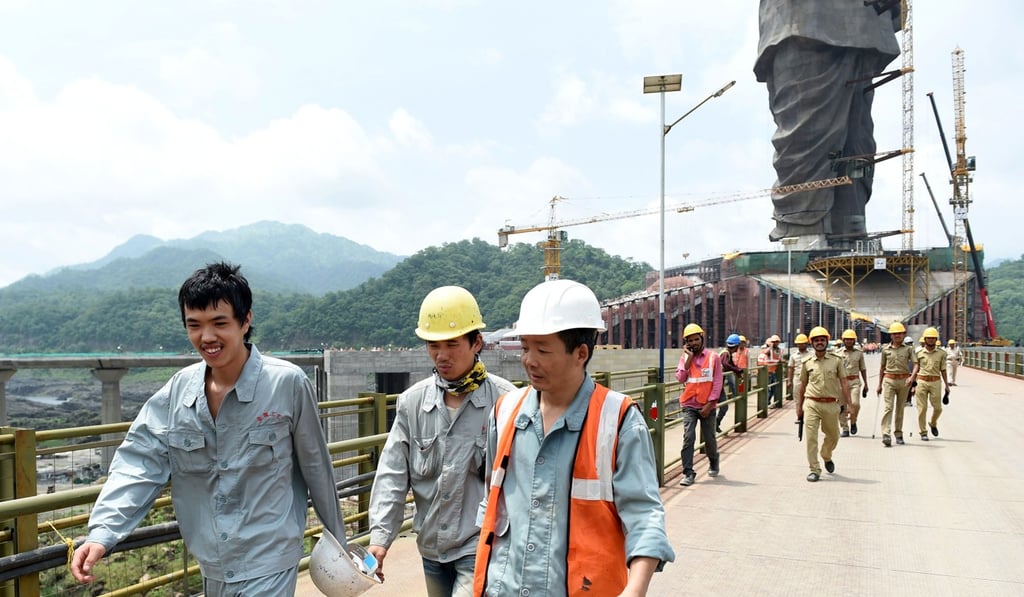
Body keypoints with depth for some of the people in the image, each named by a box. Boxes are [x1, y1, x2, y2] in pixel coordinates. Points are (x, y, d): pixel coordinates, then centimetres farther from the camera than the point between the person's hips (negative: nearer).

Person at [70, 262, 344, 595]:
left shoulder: (287, 383, -15)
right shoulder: (178, 390, -2)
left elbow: (316, 468, -5)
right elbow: (140, 463, -5)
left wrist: (337, 540, 5)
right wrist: (101, 534, -21)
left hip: (267, 567, -4)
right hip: (211, 567, 5)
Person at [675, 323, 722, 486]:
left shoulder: (713, 357, -3)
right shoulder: (685, 357, 4)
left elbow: (717, 382, -5)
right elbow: (680, 378, -6)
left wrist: (710, 403, -10)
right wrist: (689, 359, -11)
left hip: (707, 405, -1)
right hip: (689, 405, 1)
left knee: (709, 438, 11)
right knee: (688, 438, -11)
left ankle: (713, 462, 41)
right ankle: (688, 473, -8)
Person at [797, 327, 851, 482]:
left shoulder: (836, 360, 2)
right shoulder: (807, 362, 4)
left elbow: (844, 382, 1)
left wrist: (848, 404, -5)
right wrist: (799, 407, 14)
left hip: (831, 404, 1)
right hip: (811, 404, 0)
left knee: (833, 436, 16)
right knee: (811, 437, -6)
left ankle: (826, 457, 45)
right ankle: (814, 470, 3)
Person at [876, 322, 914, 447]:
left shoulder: (908, 348, 2)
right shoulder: (886, 349, 6)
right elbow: (882, 367, 14)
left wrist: (912, 377, -25)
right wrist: (879, 384, 14)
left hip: (904, 381, 0)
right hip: (889, 380, 0)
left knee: (900, 408, 10)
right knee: (888, 407, -11)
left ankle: (898, 434, 22)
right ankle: (886, 435, -19)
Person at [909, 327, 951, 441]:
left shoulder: (941, 353, 5)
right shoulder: (918, 352, 4)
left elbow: (943, 370, 8)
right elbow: (916, 366, 6)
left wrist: (946, 384, 6)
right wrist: (912, 378, -10)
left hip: (935, 382, 1)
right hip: (922, 381, -1)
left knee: (938, 408, 4)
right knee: (922, 408, 0)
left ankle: (933, 424, 35)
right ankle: (923, 432, 10)